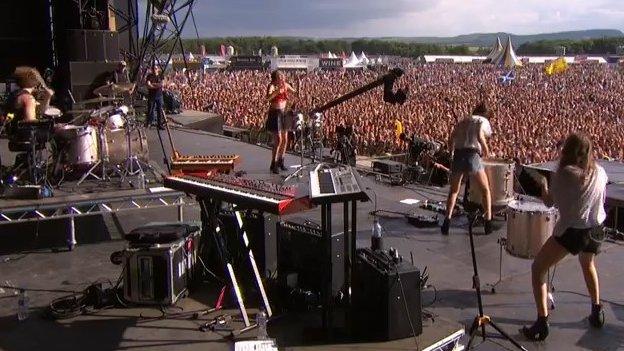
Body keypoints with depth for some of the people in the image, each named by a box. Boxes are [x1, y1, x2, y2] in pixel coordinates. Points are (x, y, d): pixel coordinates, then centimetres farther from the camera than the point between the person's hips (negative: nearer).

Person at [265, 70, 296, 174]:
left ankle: (280, 161, 28)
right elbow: (268, 97, -32)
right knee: (278, 140, -11)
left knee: (285, 140, 12)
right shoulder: (271, 86, -14)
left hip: (284, 113, 6)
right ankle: (273, 164, -3)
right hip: (275, 114, -6)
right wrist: (278, 89, -42)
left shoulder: (285, 85, 3)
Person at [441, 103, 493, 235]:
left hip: (458, 156, 4)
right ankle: (488, 223, 9)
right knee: (485, 190, 13)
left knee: (454, 190, 18)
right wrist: (486, 150, 3)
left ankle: (447, 222, 8)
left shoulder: (462, 121, 22)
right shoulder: (483, 121, 10)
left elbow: (451, 140, 13)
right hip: (472, 156, -4)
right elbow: (480, 136, -11)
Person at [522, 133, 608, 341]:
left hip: (572, 231, -6)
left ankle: (542, 324, -2)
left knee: (538, 269, 5)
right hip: (596, 229, 6)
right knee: (588, 264, 36)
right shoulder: (599, 172, 2)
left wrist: (543, 185, 14)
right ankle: (597, 312, 40)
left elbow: (550, 202, -4)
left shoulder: (564, 173, -13)